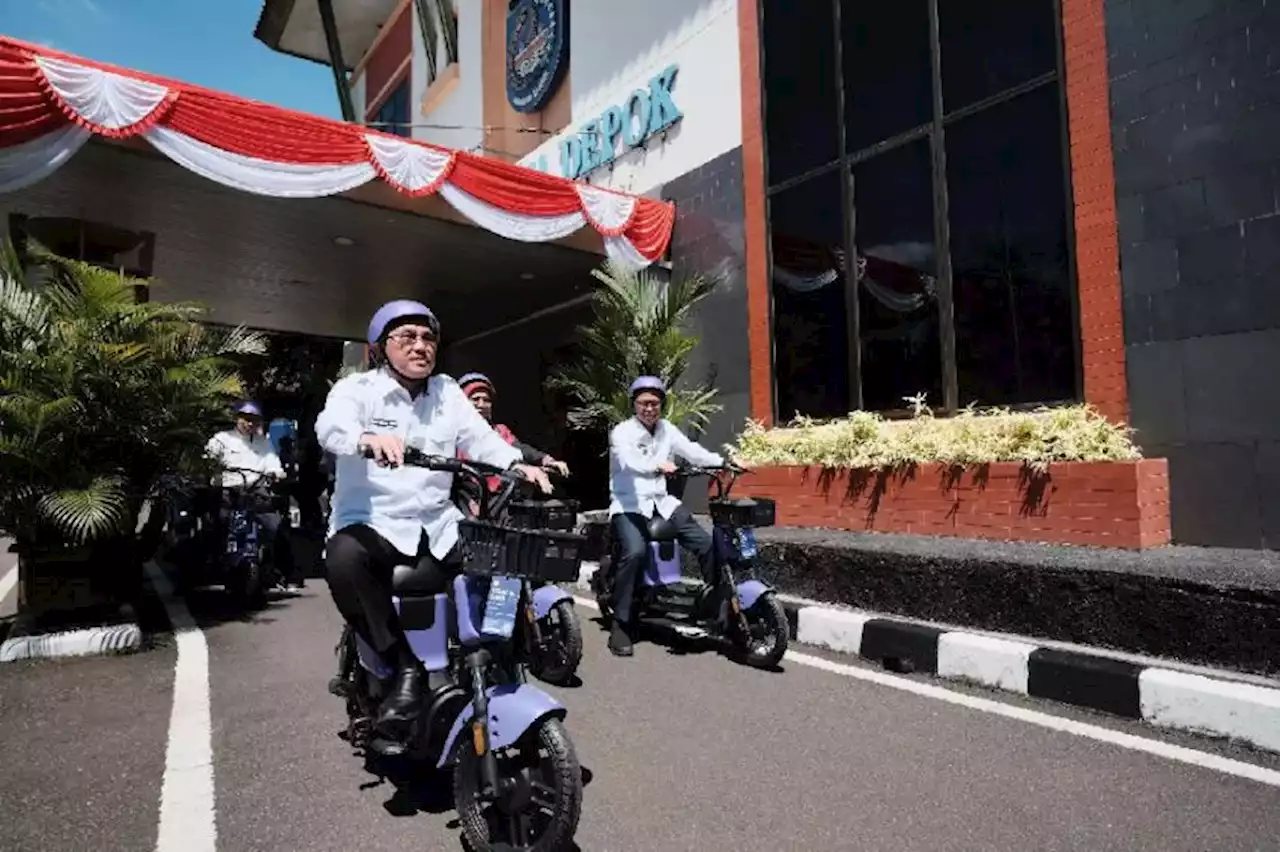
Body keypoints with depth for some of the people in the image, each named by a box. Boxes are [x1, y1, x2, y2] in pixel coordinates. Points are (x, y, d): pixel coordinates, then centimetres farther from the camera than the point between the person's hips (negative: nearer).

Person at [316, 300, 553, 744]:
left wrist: (518, 465, -18)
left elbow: (480, 437, 2)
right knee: (344, 560, -36)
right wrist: (369, 438, -47)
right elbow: (330, 426, -23)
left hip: (437, 527, 5)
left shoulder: (447, 392, 13)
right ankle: (406, 664, -21)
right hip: (371, 523, -4)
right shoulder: (357, 388, -2)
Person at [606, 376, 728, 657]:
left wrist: (725, 462, -15)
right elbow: (629, 462, -26)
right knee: (635, 552, -31)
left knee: (707, 543, -6)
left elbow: (692, 451, 1)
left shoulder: (667, 429, 12)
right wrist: (657, 466, -46)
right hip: (629, 505, -5)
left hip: (661, 502, 6)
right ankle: (621, 625, -19)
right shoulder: (622, 432, -7)